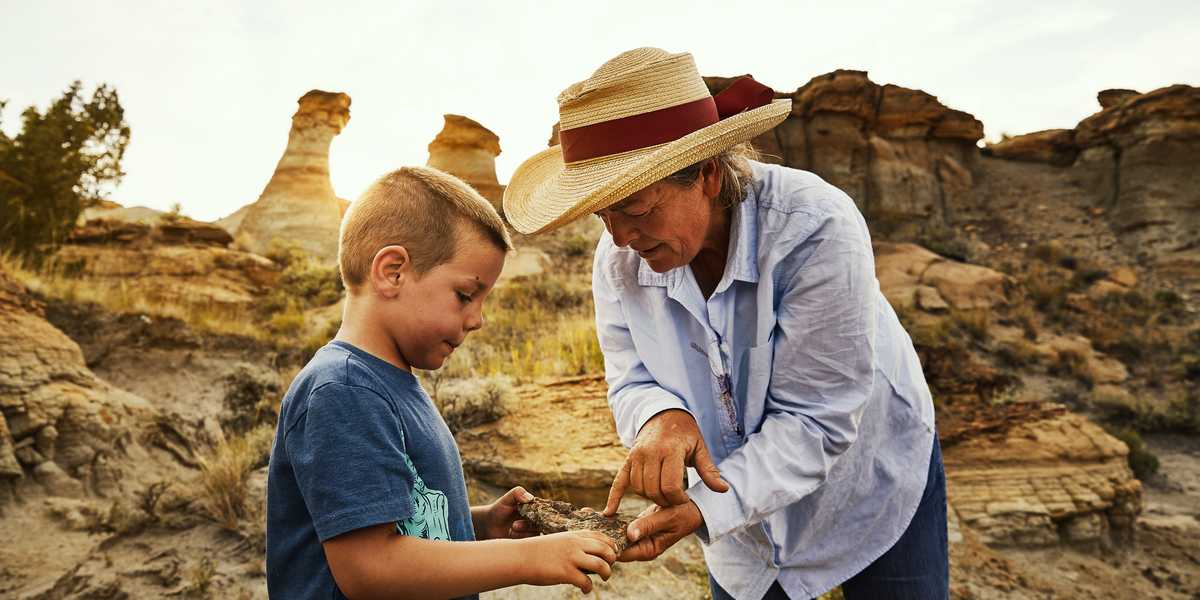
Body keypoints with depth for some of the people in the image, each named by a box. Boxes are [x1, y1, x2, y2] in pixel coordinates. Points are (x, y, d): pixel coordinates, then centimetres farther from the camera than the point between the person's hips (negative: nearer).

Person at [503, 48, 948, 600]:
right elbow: (632, 382, -11)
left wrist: (705, 507, -40)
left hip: (872, 489, -3)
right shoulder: (619, 258, -17)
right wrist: (661, 416, -35)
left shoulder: (816, 231, -32)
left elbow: (816, 421, -30)